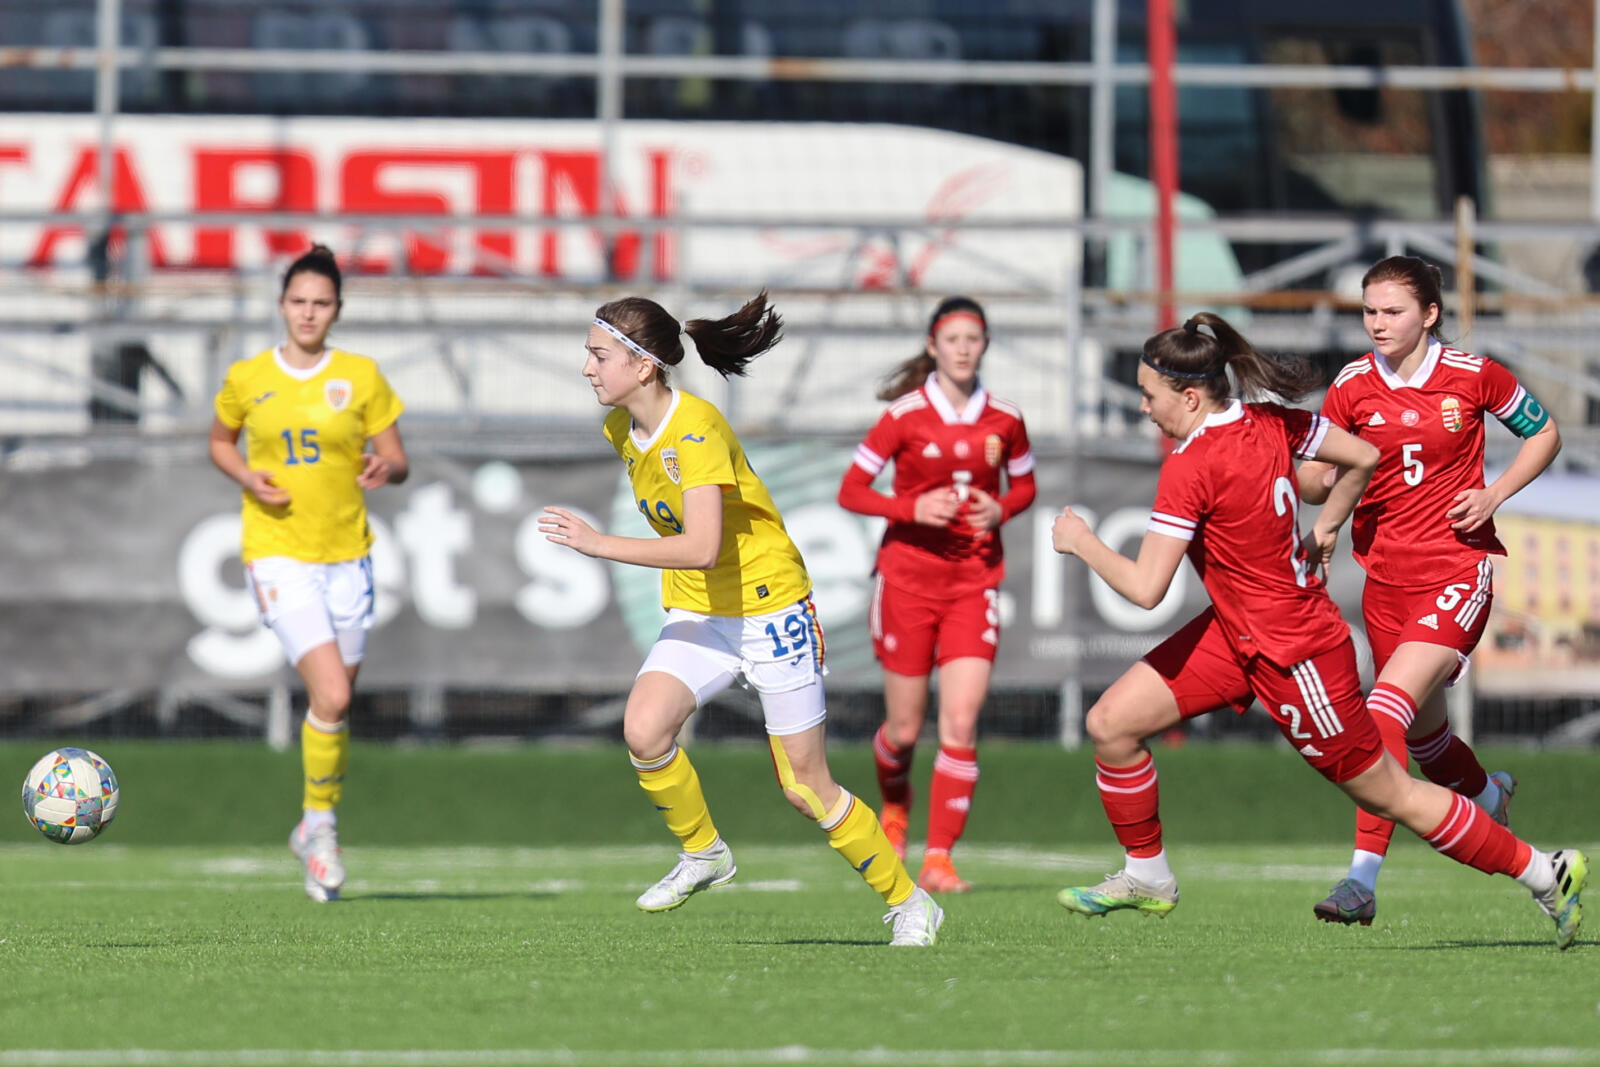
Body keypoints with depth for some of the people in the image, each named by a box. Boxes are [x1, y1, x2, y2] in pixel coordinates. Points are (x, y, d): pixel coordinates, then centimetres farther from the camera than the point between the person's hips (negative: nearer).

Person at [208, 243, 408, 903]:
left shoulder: (360, 377, 2)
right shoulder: (246, 378, 1)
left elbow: (398, 462, 6)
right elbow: (219, 442, 16)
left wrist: (386, 469, -19)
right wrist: (247, 477, -5)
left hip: (347, 556, 3)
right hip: (278, 555, -3)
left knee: (334, 703, 9)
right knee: (331, 698, -18)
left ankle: (317, 829, 30)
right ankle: (320, 821, 2)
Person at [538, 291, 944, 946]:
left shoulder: (696, 430, -25)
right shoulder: (621, 429, 1)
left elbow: (702, 547, -36)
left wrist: (598, 544, -36)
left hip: (769, 609, -7)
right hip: (696, 614, 7)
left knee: (804, 787, 0)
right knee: (644, 731, -21)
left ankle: (907, 901, 18)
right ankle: (703, 854, 2)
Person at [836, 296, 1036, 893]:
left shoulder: (1005, 420, 1)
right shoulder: (905, 415, -7)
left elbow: (1025, 486, 17)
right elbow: (850, 492, -4)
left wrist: (1000, 511, -6)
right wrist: (913, 509, -19)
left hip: (976, 581, 1)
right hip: (908, 575, -1)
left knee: (961, 725, -11)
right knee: (905, 729, 6)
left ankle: (938, 860, -8)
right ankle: (895, 807, 40)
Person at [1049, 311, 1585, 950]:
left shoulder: (1190, 466, -27)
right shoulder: (1267, 423, -4)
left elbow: (1145, 589, -27)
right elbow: (1362, 457, 7)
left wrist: (1081, 542, -11)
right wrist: (1323, 529, 17)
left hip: (1291, 656, -9)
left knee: (1390, 796, 6)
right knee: (1110, 723, 4)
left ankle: (1544, 873, 18)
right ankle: (1147, 877, 19)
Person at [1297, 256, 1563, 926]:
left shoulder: (1472, 375, -5)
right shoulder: (1353, 386, 1)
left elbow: (1544, 433, 10)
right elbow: (1313, 481, 1)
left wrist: (1494, 494, -5)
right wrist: (1321, 475, -23)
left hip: (1458, 566, -4)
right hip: (1386, 575, 5)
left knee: (1389, 711, -22)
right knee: (1423, 731, 17)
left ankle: (1363, 877, -26)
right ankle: (1490, 795, 52)